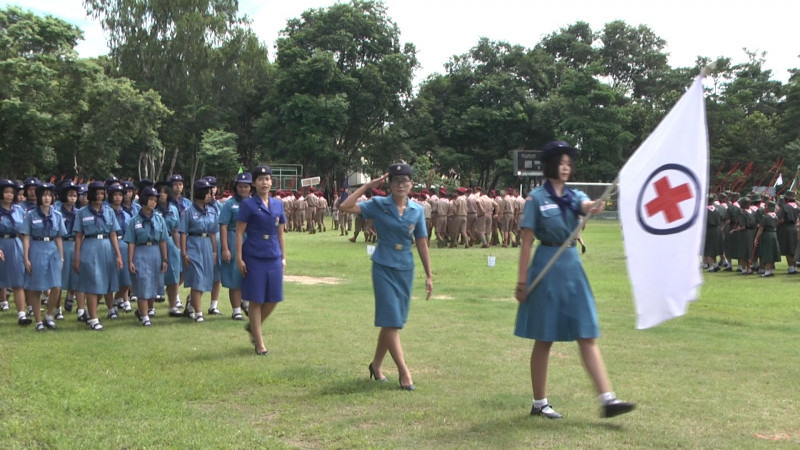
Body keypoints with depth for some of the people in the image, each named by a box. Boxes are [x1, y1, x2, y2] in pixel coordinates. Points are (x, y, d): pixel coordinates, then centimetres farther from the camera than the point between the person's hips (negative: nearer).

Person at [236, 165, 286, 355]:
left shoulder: (278, 205, 9)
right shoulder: (248, 205, -4)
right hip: (254, 258, -5)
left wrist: (283, 257, 12)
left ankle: (253, 326, 33)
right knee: (256, 300, 2)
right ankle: (259, 343, 11)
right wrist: (239, 258, -11)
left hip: (274, 258, 5)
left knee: (273, 299, 8)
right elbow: (239, 233, -5)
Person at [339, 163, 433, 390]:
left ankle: (376, 364, 29)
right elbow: (345, 207, -14)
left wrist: (429, 275, 6)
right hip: (384, 268, -4)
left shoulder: (417, 210, 3)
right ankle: (403, 371, -6)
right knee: (391, 321, -8)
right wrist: (367, 186, -15)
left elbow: (422, 244, 7)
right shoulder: (379, 205, -5)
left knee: (391, 322, 13)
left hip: (405, 269, 4)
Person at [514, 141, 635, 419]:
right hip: (547, 267, -5)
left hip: (572, 266, 5)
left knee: (588, 336, 2)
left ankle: (607, 400, 1)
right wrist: (521, 281, -10)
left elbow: (587, 206, -16)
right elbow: (526, 242, -7)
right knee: (544, 339, 3)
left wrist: (594, 207, -41)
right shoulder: (536, 198, -5)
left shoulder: (574, 196, 9)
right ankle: (539, 403, 15)